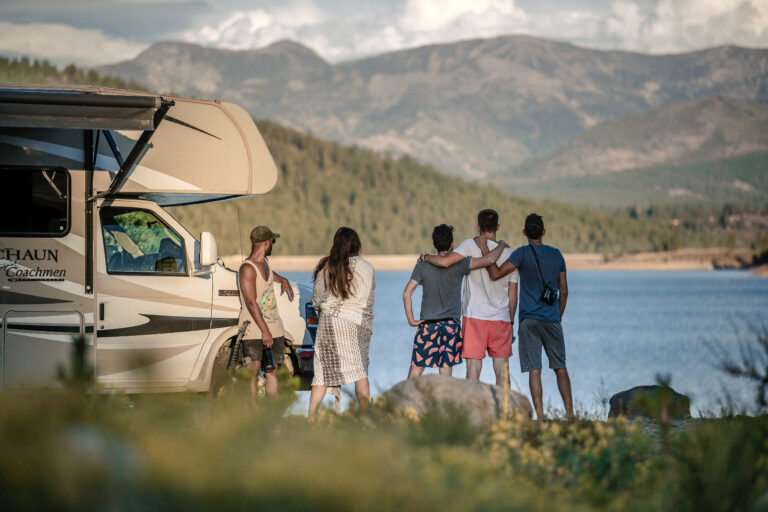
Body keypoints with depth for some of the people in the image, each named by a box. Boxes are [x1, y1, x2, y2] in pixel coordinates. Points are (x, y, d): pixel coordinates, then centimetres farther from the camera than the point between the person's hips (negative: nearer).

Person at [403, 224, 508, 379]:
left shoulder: (422, 266, 2)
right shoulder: (459, 265, -5)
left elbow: (407, 293, -3)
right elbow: (489, 260, -12)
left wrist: (411, 320, 2)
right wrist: (502, 245, 6)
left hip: (427, 325, 1)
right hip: (451, 325, -1)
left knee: (415, 369, 6)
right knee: (446, 371, 0)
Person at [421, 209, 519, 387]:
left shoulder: (471, 245, -5)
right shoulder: (509, 254, 7)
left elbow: (445, 261, -17)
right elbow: (513, 293, 10)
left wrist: (426, 257, 4)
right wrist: (511, 322, 19)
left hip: (475, 316, -3)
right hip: (501, 319, 3)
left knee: (473, 367, -1)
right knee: (502, 370, 5)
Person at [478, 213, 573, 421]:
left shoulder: (523, 253, -5)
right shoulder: (556, 255, 9)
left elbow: (496, 274, -14)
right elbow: (564, 291, 12)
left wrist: (486, 252, -4)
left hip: (529, 319, -3)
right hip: (552, 319, 3)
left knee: (534, 369, -4)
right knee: (560, 368, 11)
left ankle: (540, 417, -10)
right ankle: (570, 414, 10)